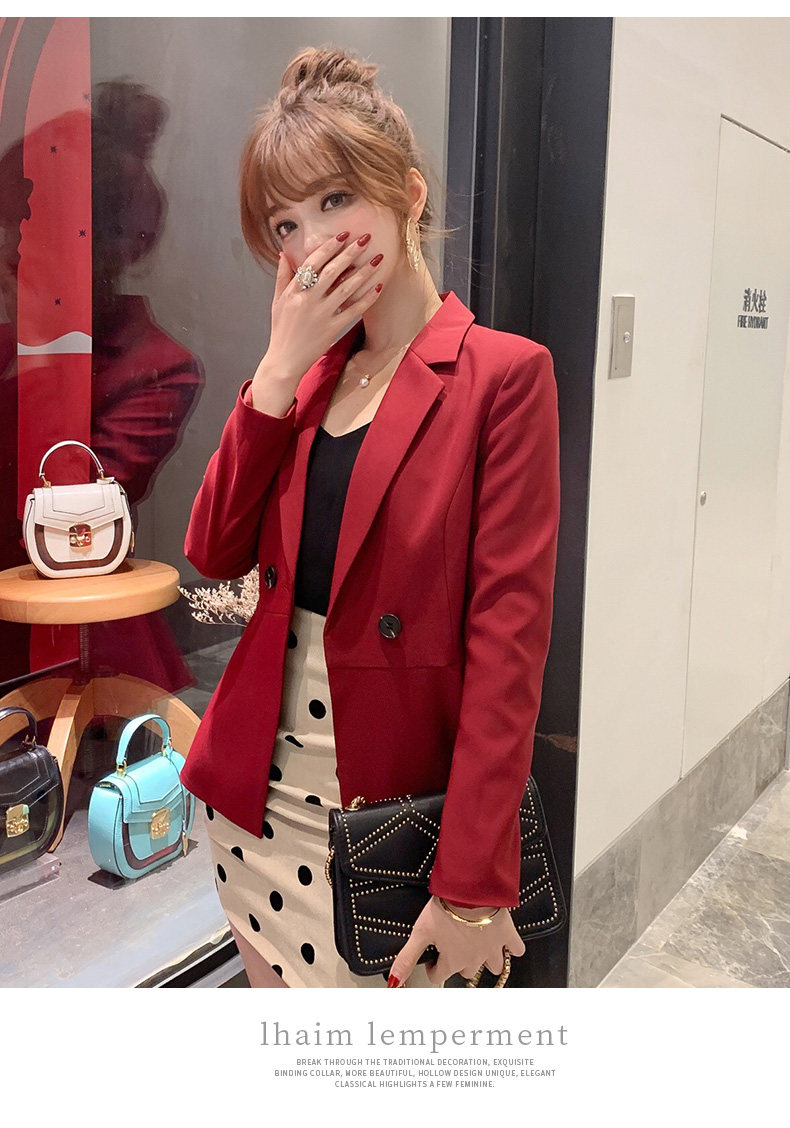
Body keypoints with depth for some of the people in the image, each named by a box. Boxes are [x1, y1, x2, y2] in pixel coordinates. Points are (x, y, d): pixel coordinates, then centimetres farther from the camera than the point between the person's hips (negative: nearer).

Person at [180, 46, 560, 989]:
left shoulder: (502, 372, -11)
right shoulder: (309, 370, 8)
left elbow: (509, 636, -16)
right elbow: (216, 554, -1)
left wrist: (474, 883, -17)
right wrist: (281, 368, -9)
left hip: (394, 798, -5)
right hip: (256, 786, 6)